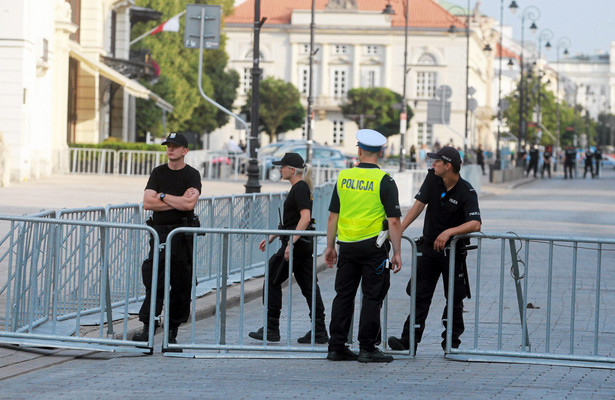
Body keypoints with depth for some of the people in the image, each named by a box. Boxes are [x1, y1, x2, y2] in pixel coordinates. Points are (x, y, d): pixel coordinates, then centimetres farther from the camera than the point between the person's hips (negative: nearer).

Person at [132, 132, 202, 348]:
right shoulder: (158, 172, 11)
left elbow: (189, 204, -16)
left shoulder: (192, 175, 1)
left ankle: (172, 331, 10)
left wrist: (163, 196, -6)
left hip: (183, 235, -2)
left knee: (181, 285, 1)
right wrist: (178, 201, -6)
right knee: (154, 279, -11)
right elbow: (147, 203, -1)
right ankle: (148, 327, -15)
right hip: (160, 232, 2)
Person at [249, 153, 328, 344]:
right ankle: (319, 330, 5)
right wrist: (271, 237, 24)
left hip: (297, 242, -10)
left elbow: (305, 218, -24)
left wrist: (291, 243, -26)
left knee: (273, 281, -1)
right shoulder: (301, 188, 17)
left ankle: (271, 329, 2)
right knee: (308, 285, 7)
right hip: (306, 242, 10)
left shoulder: (299, 189, -14)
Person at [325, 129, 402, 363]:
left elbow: (333, 216, 9)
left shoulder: (343, 177, 5)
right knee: (372, 297, 2)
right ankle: (367, 349, 2)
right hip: (373, 246, -4)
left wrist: (330, 246, 17)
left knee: (343, 295, 10)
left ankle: (336, 347, 12)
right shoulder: (384, 181, -7)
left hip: (347, 245, 4)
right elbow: (394, 221, -11)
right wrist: (397, 253, -6)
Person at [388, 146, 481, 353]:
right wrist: (399, 229, -9)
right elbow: (419, 204, -1)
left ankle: (451, 341, 13)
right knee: (420, 295, 1)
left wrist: (449, 232, -37)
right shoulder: (432, 177, -3)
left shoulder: (467, 193, -18)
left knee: (454, 298, 3)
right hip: (428, 247, 4)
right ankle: (409, 340, -2)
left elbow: (475, 224, -29)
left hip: (453, 251, -4)